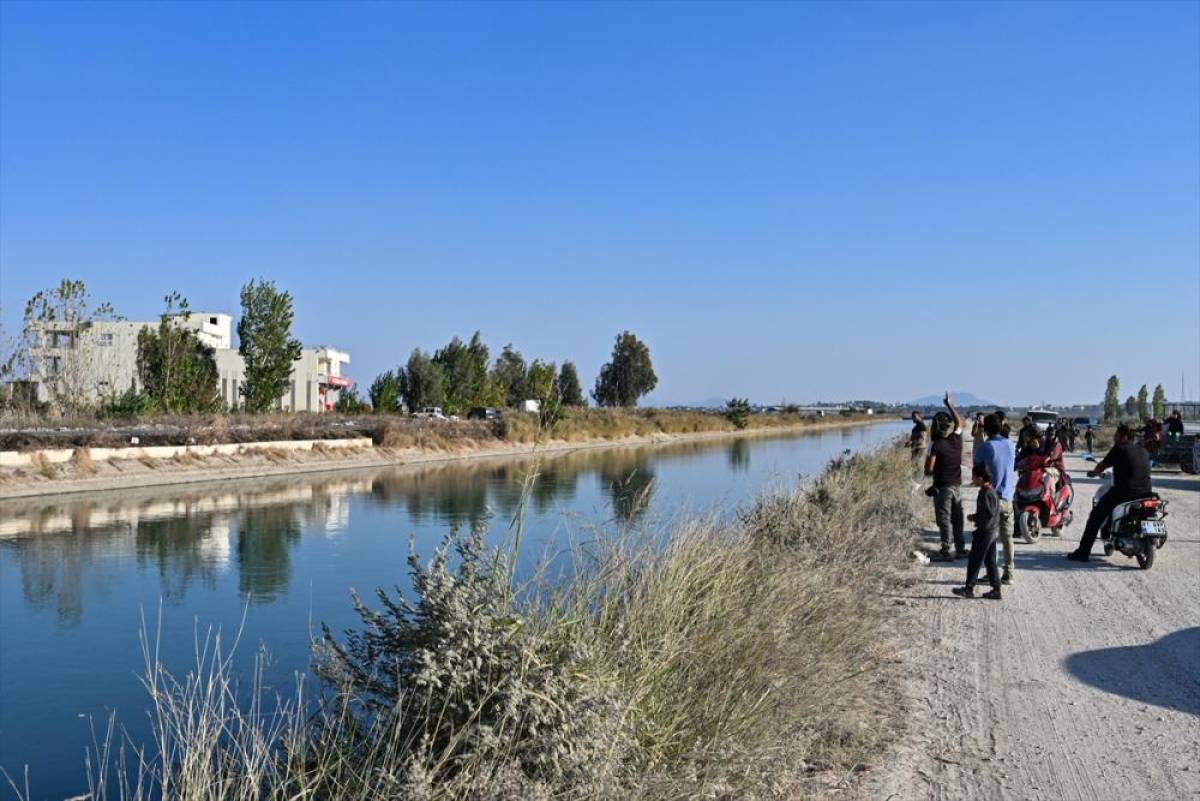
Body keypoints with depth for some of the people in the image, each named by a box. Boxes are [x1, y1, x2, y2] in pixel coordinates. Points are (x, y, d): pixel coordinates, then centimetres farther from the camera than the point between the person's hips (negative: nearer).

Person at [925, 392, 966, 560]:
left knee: (944, 519, -1)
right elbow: (959, 422, 20)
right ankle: (960, 549, 19)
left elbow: (929, 470, -17)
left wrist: (931, 472, 6)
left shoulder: (936, 446, -16)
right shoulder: (957, 439, -1)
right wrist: (949, 404, 24)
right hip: (957, 485, 5)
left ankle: (946, 551, -2)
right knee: (957, 518, 13)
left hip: (942, 487, -5)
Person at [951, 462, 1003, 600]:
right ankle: (996, 589, 14)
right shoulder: (992, 491, 11)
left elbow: (988, 513, -25)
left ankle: (969, 588, 3)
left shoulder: (986, 494, -20)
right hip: (993, 530, 10)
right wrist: (976, 517, 12)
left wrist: (974, 517, -13)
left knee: (975, 560, -2)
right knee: (990, 561, 13)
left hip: (984, 532, -10)